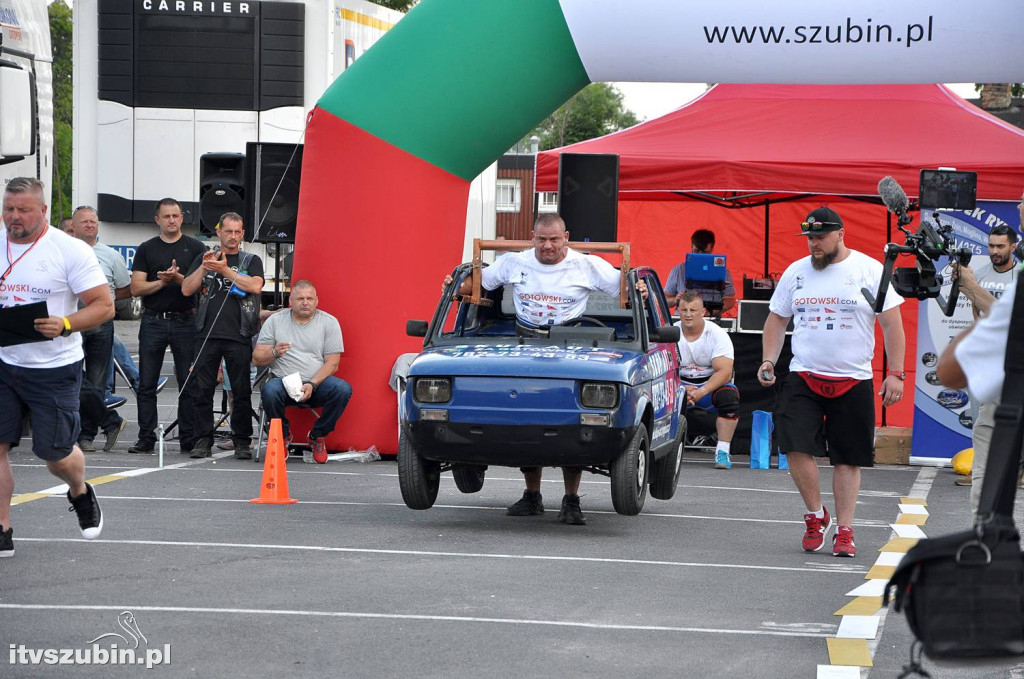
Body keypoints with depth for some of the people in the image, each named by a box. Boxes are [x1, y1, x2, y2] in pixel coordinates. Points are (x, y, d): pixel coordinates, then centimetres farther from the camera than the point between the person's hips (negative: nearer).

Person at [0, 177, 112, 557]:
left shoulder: (70, 250, -9)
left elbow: (104, 305, -10)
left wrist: (65, 325, -26)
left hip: (55, 368, -4)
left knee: (54, 451, 3)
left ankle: (80, 493, 36)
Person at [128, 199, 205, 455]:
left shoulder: (195, 248, 7)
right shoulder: (146, 249, 9)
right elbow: (136, 288, 2)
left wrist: (179, 278, -16)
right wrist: (162, 282, -12)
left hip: (185, 321, -1)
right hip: (153, 322, 1)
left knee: (188, 383, 0)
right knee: (146, 385, 1)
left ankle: (189, 440, 5)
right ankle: (146, 439, 5)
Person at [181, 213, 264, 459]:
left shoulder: (251, 261, 11)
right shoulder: (204, 258, 16)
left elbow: (255, 286, -9)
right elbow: (186, 289, 6)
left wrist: (225, 270, -12)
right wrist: (205, 267, -7)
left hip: (239, 335, -1)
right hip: (207, 334, 1)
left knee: (242, 390, -1)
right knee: (202, 390, -1)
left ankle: (242, 441, 5)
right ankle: (203, 440, 5)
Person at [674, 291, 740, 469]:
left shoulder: (717, 334, -12)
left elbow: (724, 372, -21)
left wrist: (701, 392, -37)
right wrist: (682, 389, -31)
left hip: (712, 383, -1)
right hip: (681, 384, 1)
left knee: (728, 395, -34)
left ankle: (723, 451, -30)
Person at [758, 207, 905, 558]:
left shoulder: (870, 271, -2)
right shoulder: (795, 272, 7)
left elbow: (892, 324, 0)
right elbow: (777, 319, 16)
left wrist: (895, 374, -6)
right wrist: (768, 361, 2)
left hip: (853, 381, -2)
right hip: (803, 378, 2)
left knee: (848, 459, 3)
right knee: (797, 447, -13)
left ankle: (844, 531, 11)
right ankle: (816, 515, 8)